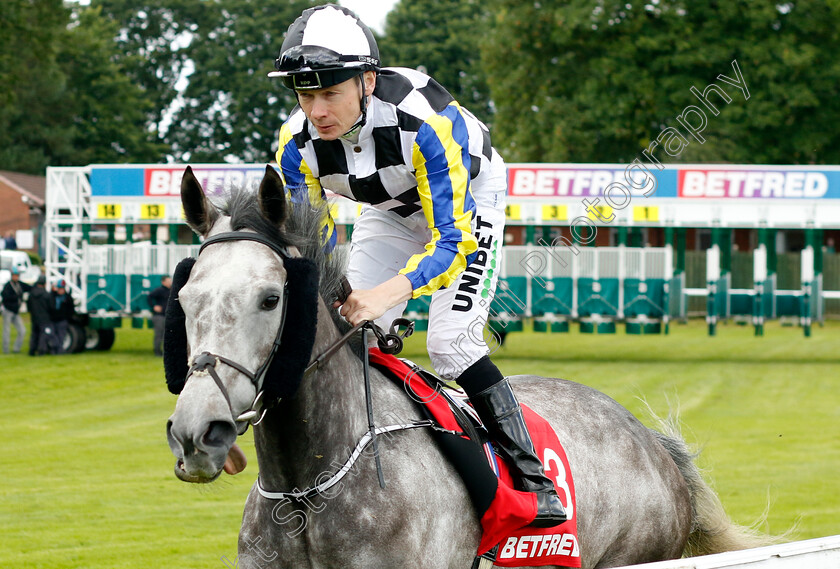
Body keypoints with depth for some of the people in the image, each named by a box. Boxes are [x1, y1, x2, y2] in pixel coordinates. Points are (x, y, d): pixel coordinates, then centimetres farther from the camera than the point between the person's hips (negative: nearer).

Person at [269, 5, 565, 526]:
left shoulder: (424, 120, -42)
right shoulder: (297, 144, -25)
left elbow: (452, 238, -41)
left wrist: (387, 294, -56)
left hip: (467, 199, -5)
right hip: (391, 211, 5)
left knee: (451, 344, -21)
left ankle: (534, 480, -14)